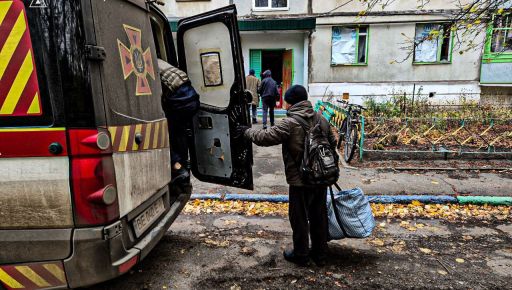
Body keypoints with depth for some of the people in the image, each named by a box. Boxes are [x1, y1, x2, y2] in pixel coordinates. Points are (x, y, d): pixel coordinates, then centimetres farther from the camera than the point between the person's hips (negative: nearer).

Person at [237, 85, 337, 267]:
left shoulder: (290, 123, -18)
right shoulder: (322, 120, 4)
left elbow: (266, 137, -19)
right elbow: (332, 143, 13)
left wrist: (247, 132, -1)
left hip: (300, 180, -6)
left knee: (299, 218, 10)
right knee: (319, 216, 18)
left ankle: (300, 255, 26)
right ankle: (320, 254, 33)